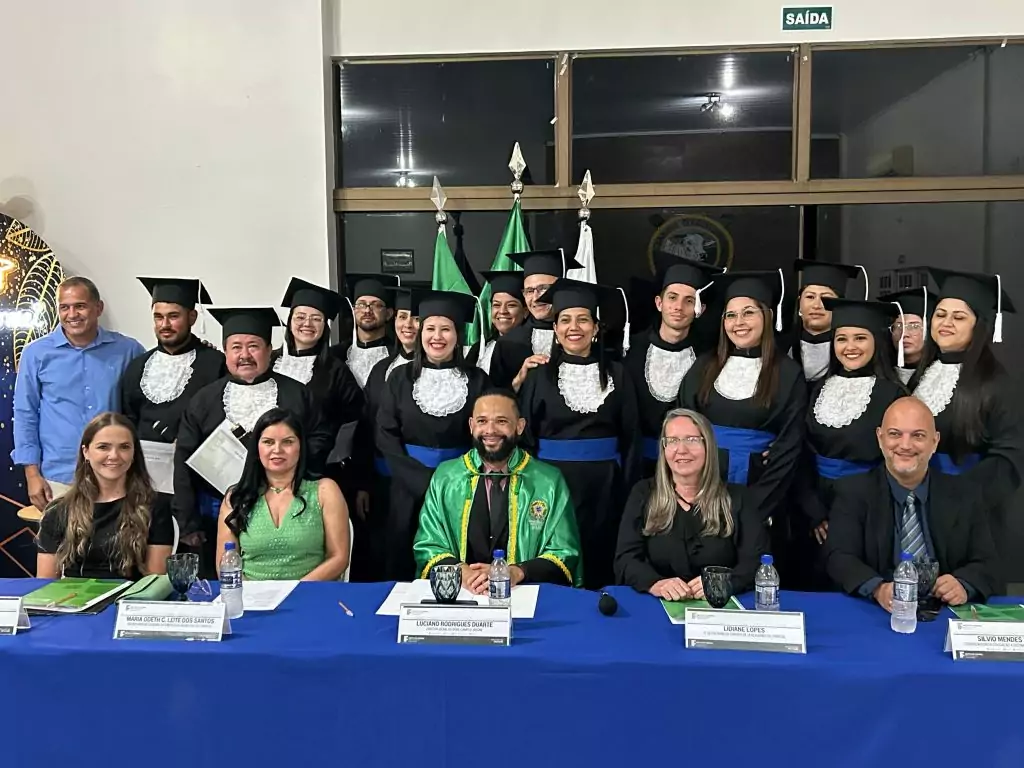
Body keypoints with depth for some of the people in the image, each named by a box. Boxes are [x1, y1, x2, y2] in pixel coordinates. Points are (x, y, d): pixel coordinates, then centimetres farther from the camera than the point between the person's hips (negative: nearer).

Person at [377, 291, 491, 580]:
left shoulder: (476, 380, 1)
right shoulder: (401, 378, 3)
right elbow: (386, 436, -2)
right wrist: (424, 480, -11)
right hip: (409, 485, 1)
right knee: (405, 567, 5)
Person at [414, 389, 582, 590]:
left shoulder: (550, 481, 2)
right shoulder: (444, 476, 7)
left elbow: (565, 556, 1)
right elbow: (427, 548, 7)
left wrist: (516, 573, -17)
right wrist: (461, 571, -15)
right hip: (458, 594, 2)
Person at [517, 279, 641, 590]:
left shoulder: (616, 374, 4)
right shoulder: (539, 375, 0)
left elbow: (631, 436, 5)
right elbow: (524, 433, 1)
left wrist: (629, 491, 1)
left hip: (604, 484, 1)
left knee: (599, 565, 7)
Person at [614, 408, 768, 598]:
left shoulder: (736, 498, 5)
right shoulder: (643, 494, 7)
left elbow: (758, 561, -4)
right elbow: (625, 559, -2)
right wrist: (655, 583, -23)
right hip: (657, 606, 0)